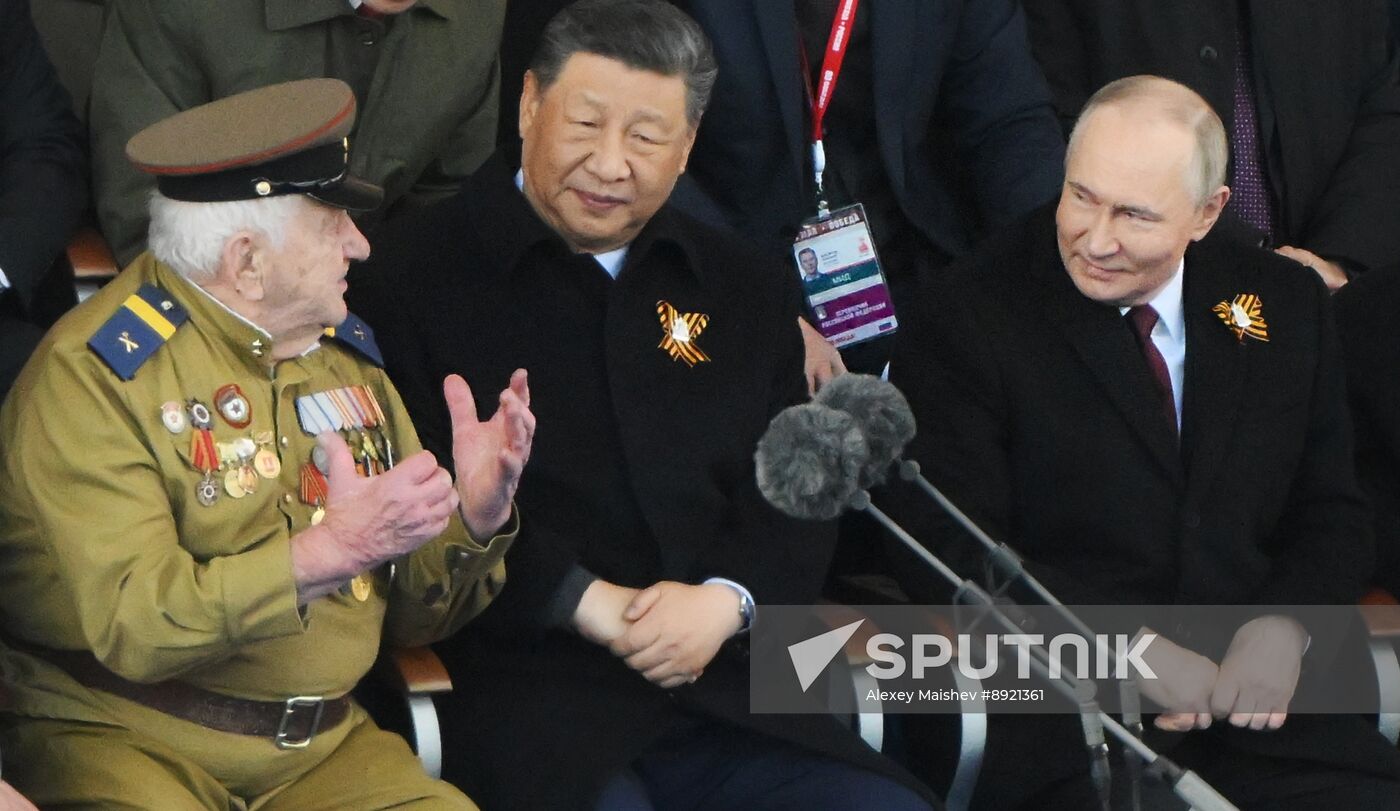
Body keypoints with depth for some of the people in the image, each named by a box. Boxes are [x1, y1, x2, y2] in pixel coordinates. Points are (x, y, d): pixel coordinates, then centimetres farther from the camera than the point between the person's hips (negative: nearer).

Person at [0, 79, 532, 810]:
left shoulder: (345, 354, 12)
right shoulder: (95, 372, -8)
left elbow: (412, 616, 15)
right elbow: (131, 625, -19)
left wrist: (476, 518, -5)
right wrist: (330, 551, -26)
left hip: (322, 744, 5)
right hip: (126, 742, -5)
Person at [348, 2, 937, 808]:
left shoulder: (746, 290, 20)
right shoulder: (413, 272, 4)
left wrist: (727, 599, -5)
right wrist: (587, 602, -12)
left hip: (722, 679, 5)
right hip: (517, 677, -5)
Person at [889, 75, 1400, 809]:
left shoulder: (1286, 303, 13)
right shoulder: (968, 316, 0)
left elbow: (1332, 519, 15)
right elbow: (954, 553, -6)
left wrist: (1285, 628, -7)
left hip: (1260, 700, 4)